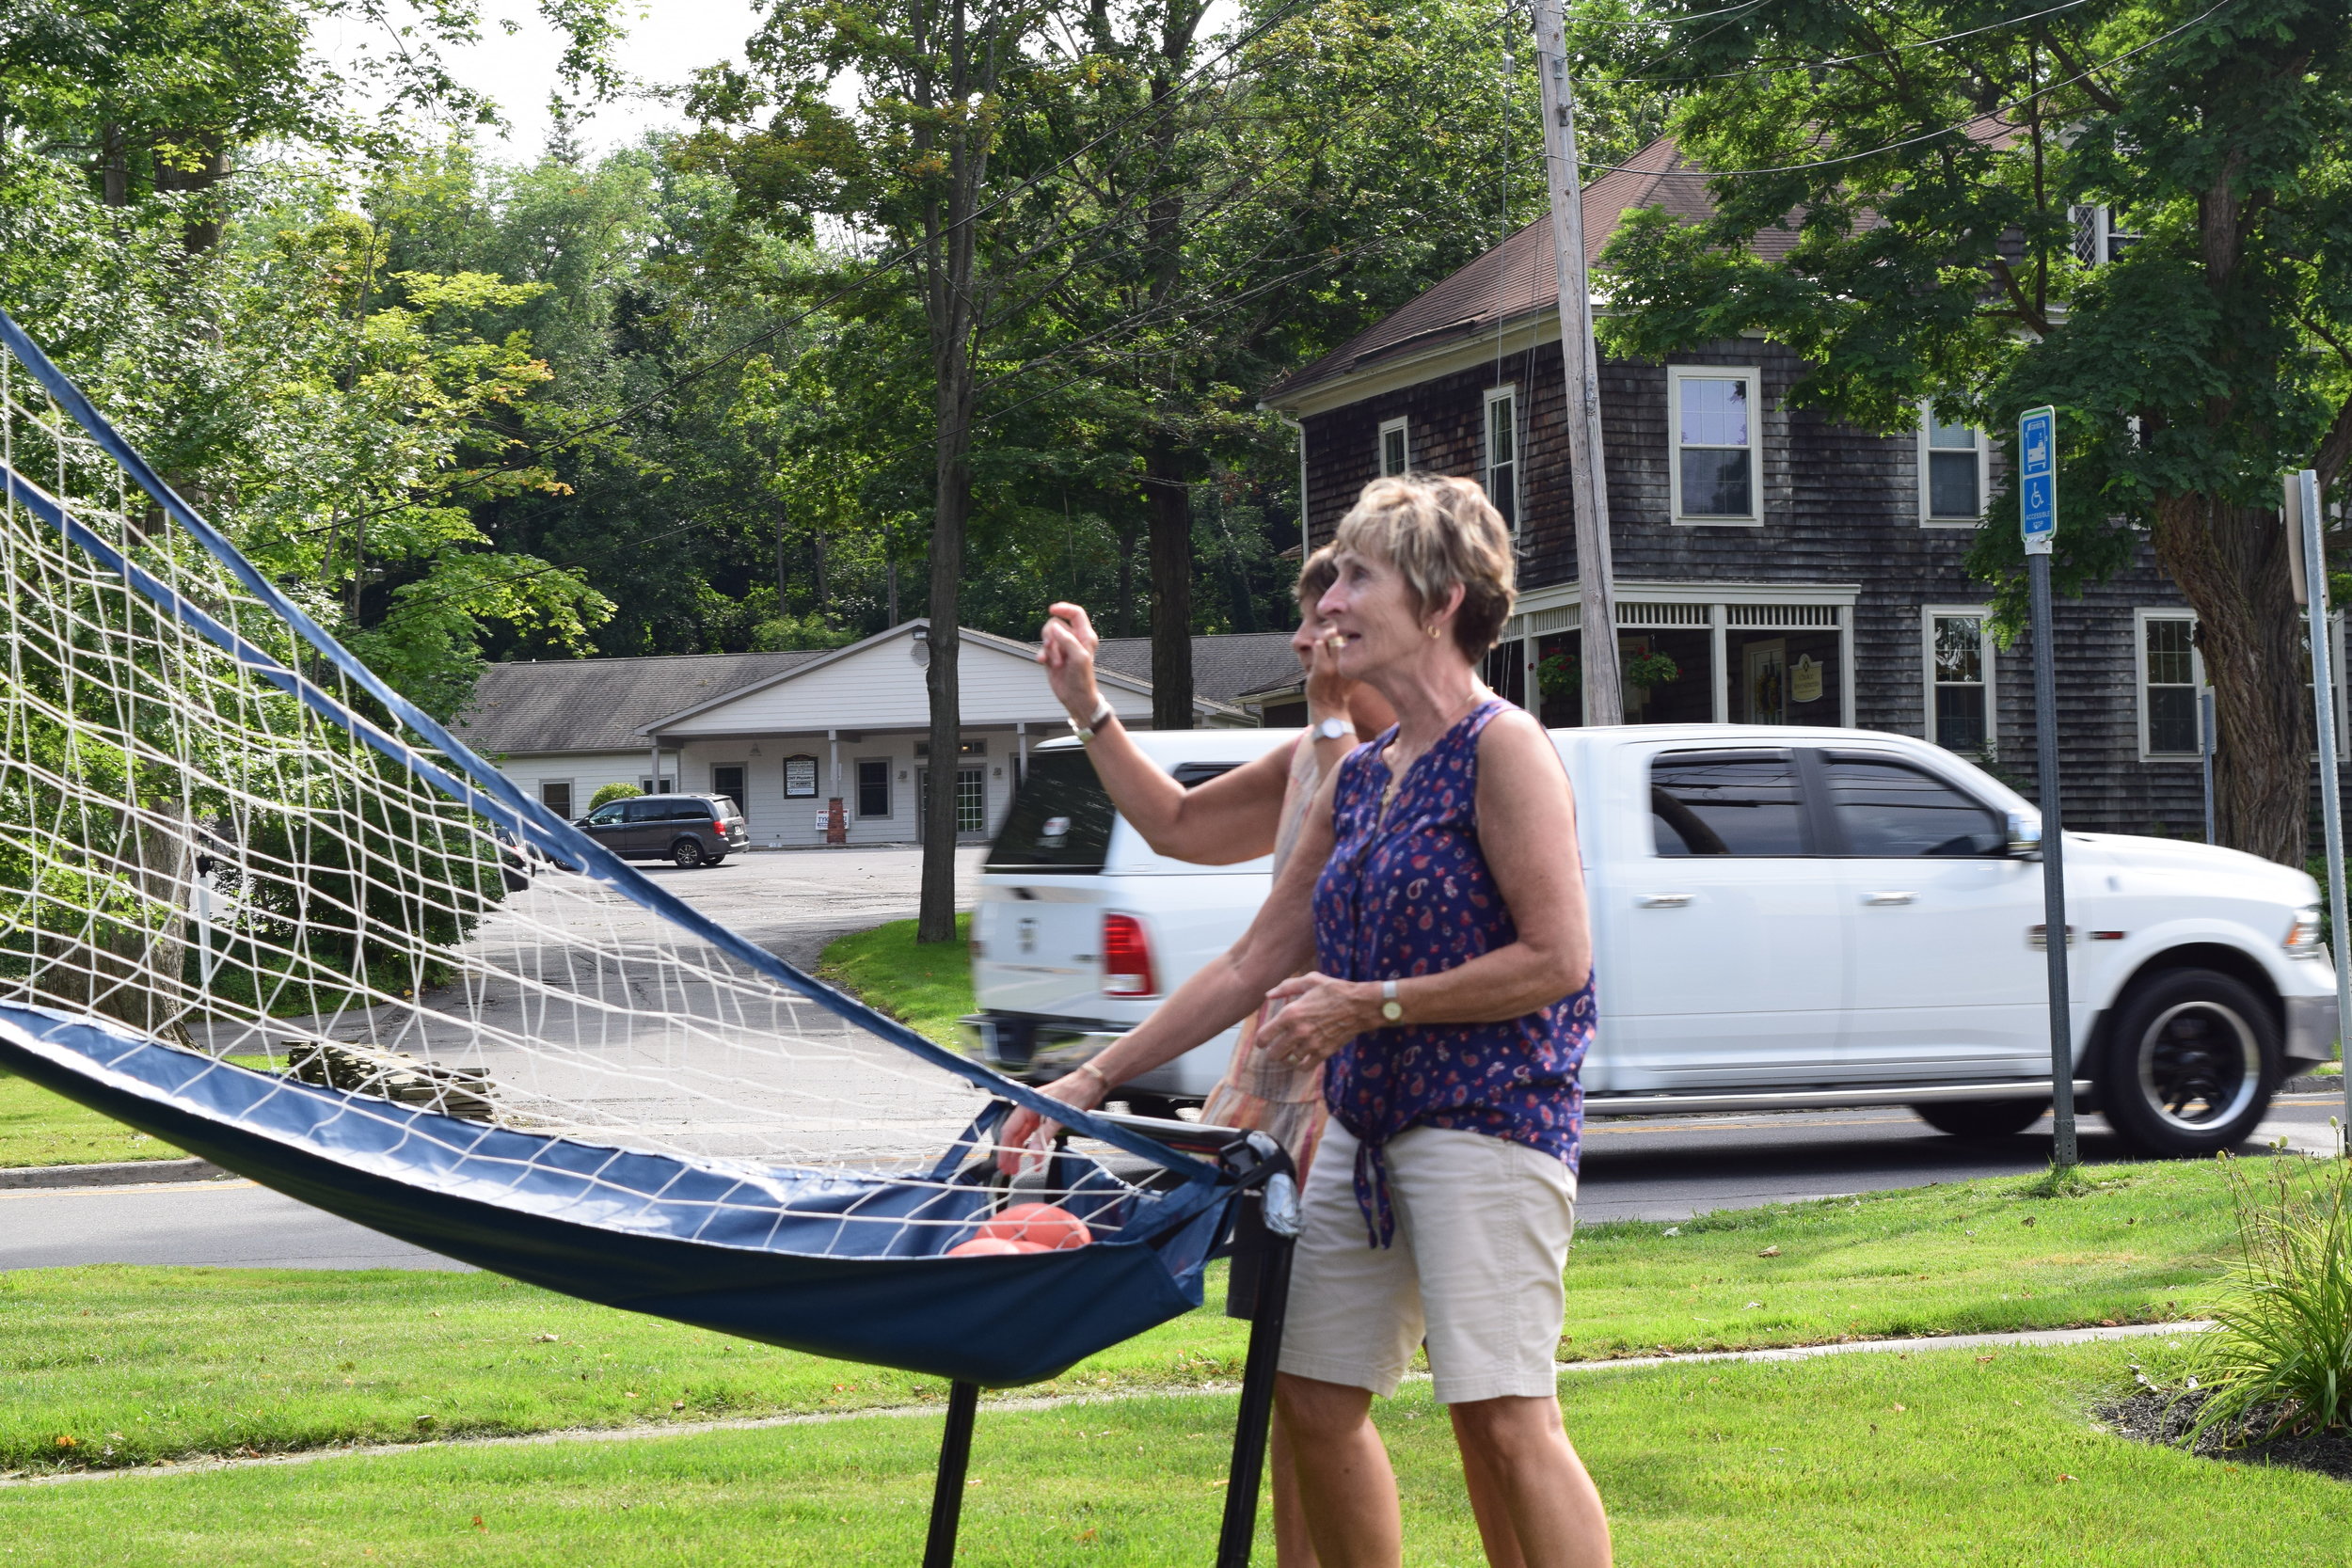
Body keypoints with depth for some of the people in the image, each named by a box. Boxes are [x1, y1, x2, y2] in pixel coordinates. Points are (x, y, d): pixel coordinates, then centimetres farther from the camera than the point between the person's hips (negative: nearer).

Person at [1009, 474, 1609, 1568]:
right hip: (1366, 1127, 9)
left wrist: (1370, 1005, -14)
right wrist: (1094, 1080, 14)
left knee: (1502, 1419, -12)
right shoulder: (1357, 779, 14)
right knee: (1314, 1397, 8)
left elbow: (1559, 957, -16)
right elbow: (1254, 966, 17)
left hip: (1488, 1119, -9)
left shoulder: (1502, 748, -10)